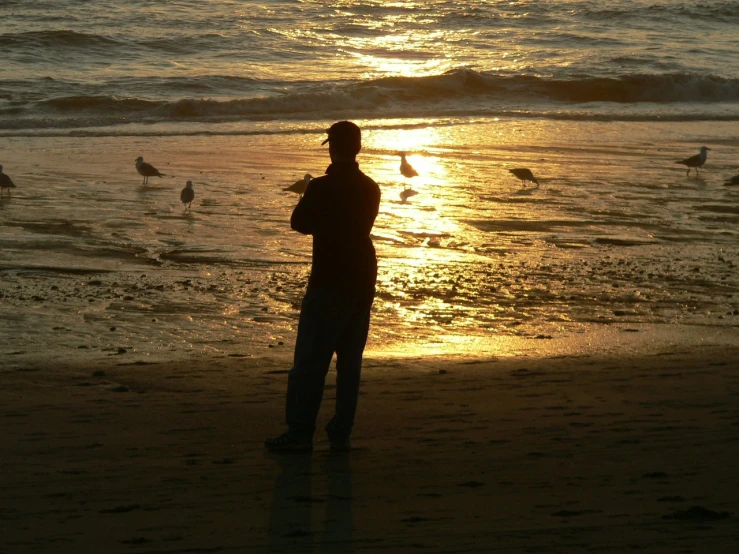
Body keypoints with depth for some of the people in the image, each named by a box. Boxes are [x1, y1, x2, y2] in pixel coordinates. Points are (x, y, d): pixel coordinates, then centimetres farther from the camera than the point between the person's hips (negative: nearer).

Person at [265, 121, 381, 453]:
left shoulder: (321, 188, -14)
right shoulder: (370, 189, 4)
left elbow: (300, 223, 0)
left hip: (329, 282, -6)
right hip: (362, 280, 6)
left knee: (310, 359, -2)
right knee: (350, 360, 9)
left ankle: (300, 433, -3)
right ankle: (341, 434, 9)